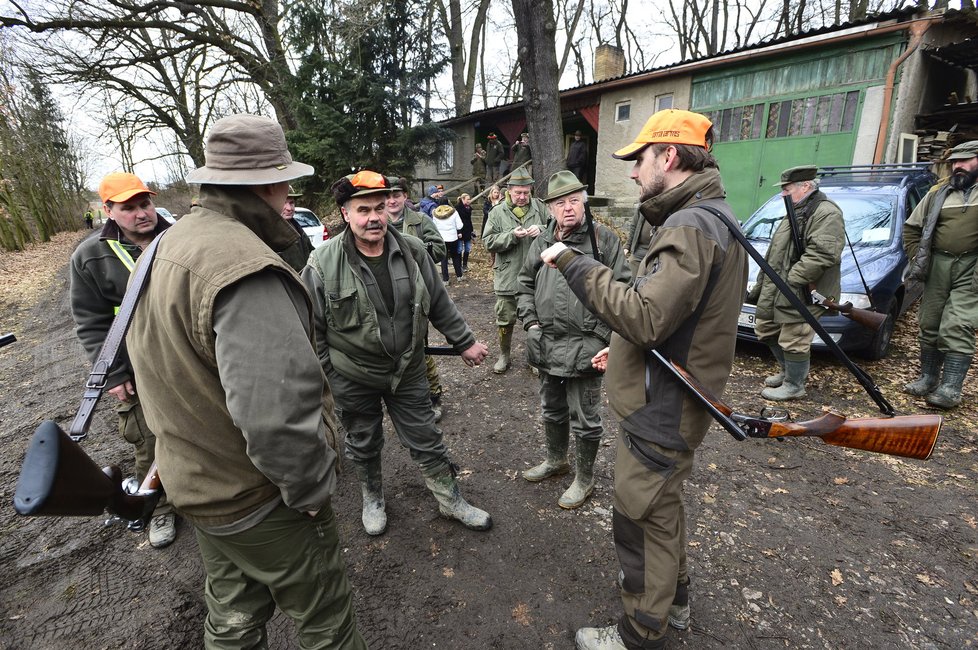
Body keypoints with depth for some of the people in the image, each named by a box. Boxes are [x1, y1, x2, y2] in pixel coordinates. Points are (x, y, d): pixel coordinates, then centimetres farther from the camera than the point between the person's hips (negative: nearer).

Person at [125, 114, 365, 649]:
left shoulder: (167, 247, 4)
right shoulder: (246, 268, -30)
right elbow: (278, 416, -37)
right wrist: (311, 489, -20)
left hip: (196, 482, 9)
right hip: (260, 502, -9)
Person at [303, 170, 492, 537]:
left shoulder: (412, 252, -6)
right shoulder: (323, 264, -15)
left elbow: (439, 304, 4)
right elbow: (313, 327, -7)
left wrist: (464, 342, 7)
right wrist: (323, 377, -4)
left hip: (407, 371, 2)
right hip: (353, 379, -1)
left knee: (426, 440, 13)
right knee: (364, 445, 19)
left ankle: (451, 501, 32)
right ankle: (372, 499, 45)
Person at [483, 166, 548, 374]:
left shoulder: (540, 207, 3)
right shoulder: (498, 212, 0)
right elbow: (488, 241, -7)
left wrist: (541, 230, -19)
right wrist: (511, 235, -20)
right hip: (508, 277, -1)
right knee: (505, 319, 10)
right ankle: (504, 354, 31)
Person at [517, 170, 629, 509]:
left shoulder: (604, 239, -6)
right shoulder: (541, 242, 9)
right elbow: (525, 285, 16)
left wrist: (606, 334, -14)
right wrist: (531, 322, 4)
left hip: (585, 346, -5)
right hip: (546, 345, 6)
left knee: (584, 419, 7)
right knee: (552, 411, 23)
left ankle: (584, 478, 27)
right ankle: (556, 460, 45)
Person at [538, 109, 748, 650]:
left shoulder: (691, 227, -23)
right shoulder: (708, 216, 11)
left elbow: (644, 317, -33)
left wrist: (575, 264, -25)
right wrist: (625, 348, 17)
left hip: (662, 408, -11)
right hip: (670, 399, 11)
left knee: (643, 517, 6)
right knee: (661, 504, 27)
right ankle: (672, 595, 49)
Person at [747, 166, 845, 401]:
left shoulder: (827, 213, -12)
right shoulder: (795, 212, 21)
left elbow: (822, 254, -24)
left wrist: (790, 280, -23)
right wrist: (760, 285, 21)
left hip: (801, 294, -10)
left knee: (794, 340, -4)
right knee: (766, 330, 18)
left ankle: (794, 385, 13)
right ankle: (788, 370, 35)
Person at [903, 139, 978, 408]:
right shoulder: (938, 193, 13)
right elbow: (911, 228, 19)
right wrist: (917, 257, 8)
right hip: (937, 266, 4)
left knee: (956, 328, -12)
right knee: (930, 325, 9)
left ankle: (951, 388, -7)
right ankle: (928, 379, 21)